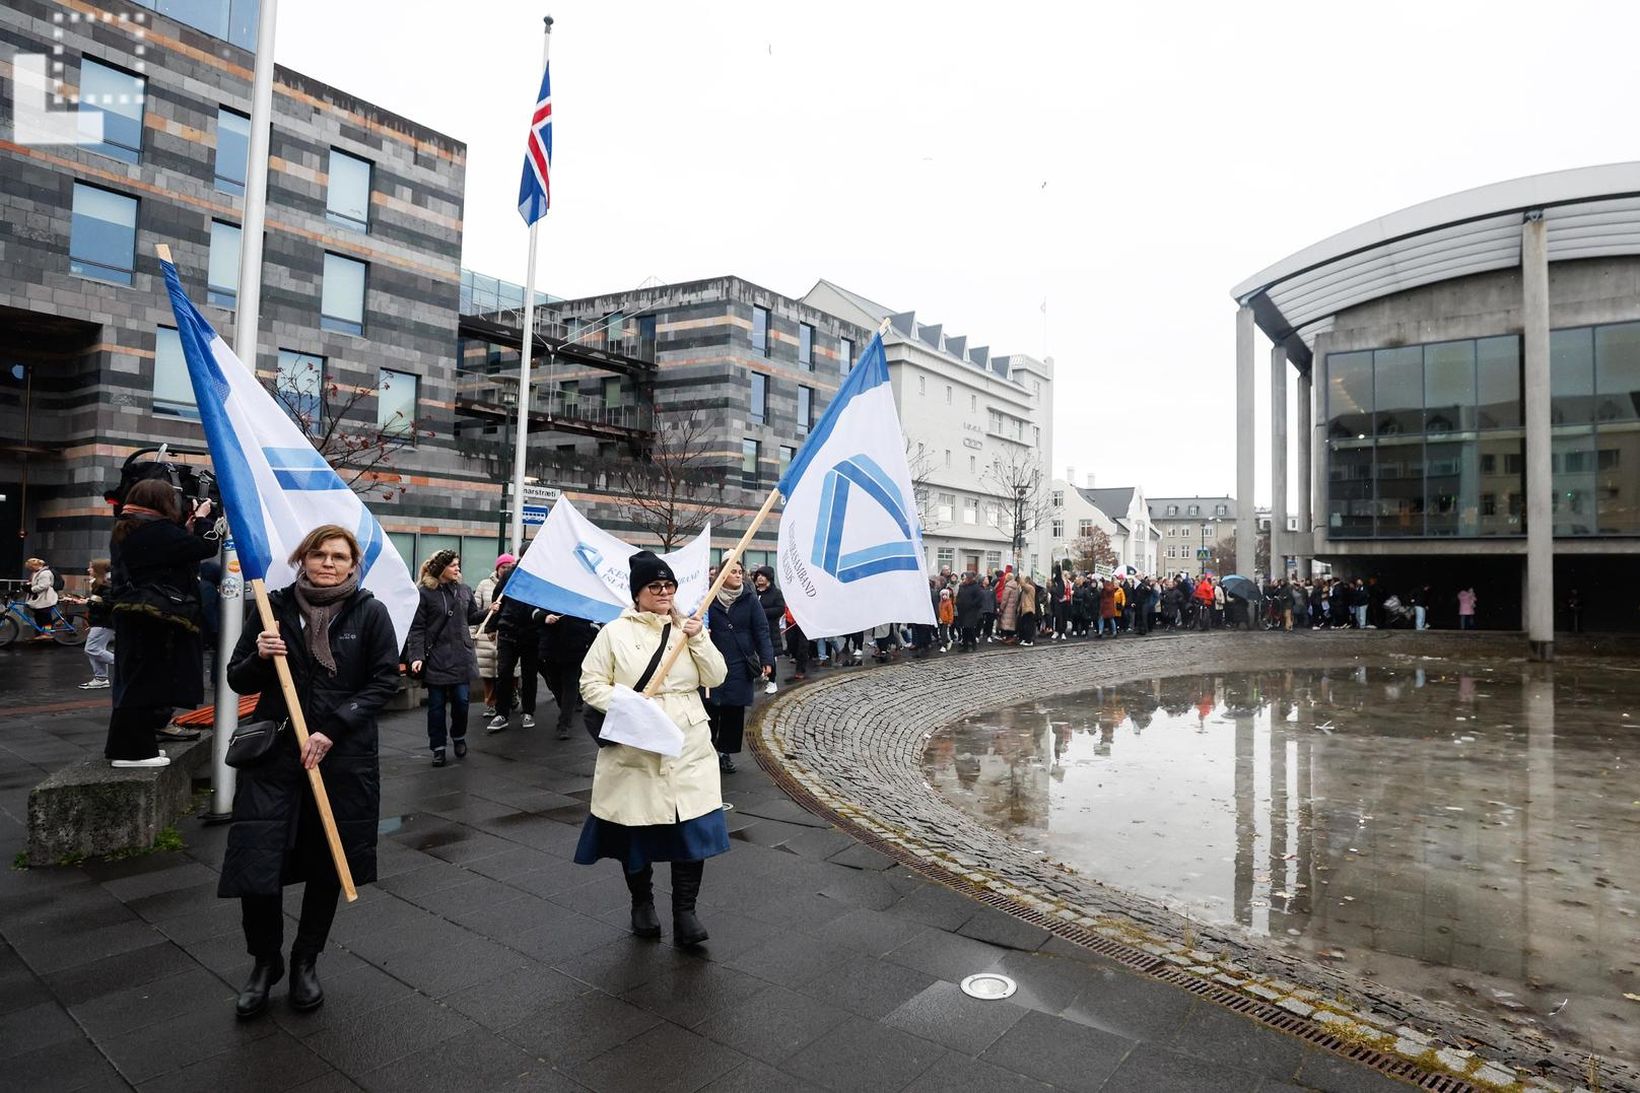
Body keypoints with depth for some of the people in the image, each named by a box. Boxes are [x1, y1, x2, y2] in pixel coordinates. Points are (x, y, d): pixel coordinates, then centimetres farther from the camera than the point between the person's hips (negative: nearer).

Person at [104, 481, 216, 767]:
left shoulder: (124, 532, 14)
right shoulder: (158, 531, -17)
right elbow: (206, 547, -17)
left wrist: (188, 522, 12)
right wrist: (202, 518, -2)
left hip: (133, 615, 10)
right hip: (156, 618, -10)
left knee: (134, 678, 16)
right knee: (147, 680, -4)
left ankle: (126, 744, 25)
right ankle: (132, 749, 2)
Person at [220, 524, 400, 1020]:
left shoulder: (370, 612, -3)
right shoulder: (276, 607, 2)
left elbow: (385, 681, -5)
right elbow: (238, 681, 9)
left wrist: (333, 729, -14)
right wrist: (259, 656, -14)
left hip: (343, 757, -1)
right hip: (274, 753, 1)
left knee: (328, 867, 11)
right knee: (255, 867, -2)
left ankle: (306, 961, 35)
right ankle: (265, 962, 26)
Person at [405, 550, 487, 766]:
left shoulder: (464, 590, 7)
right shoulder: (425, 593, -6)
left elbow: (472, 617, 16)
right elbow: (417, 629, -7)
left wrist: (488, 612, -3)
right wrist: (416, 657, -15)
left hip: (461, 657, 3)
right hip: (436, 659, -3)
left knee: (461, 701, 3)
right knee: (436, 705, 5)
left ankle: (459, 737, 28)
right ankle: (438, 747, 18)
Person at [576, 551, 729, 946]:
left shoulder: (688, 628, 8)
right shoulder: (615, 633, -1)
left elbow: (716, 677, 2)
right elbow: (591, 683, -2)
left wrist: (698, 639, -12)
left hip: (688, 746, 2)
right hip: (633, 748, -2)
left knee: (693, 825, -5)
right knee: (635, 829, 9)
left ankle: (685, 912, 9)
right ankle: (642, 903, 31)